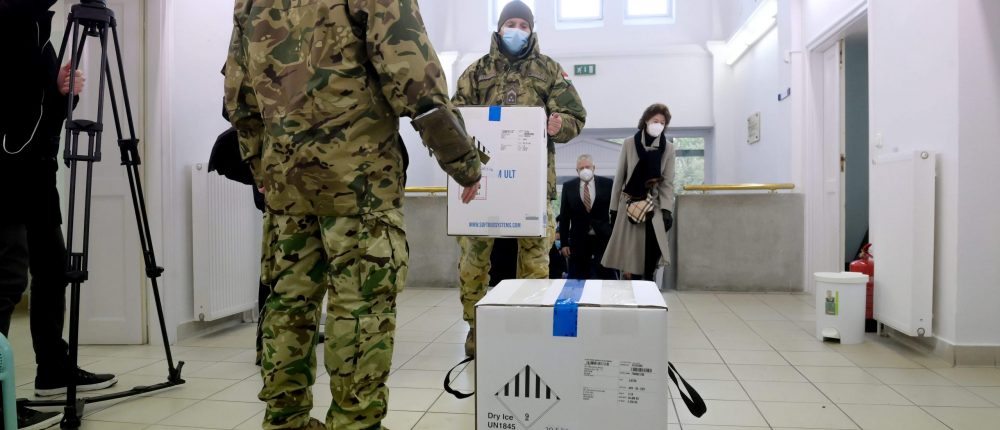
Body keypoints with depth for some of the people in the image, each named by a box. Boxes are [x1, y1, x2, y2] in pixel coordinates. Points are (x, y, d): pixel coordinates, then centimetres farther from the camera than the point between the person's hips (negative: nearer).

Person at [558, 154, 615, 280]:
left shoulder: (607, 184, 0)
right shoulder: (568, 187, 2)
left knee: (606, 277, 2)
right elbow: (564, 217, 4)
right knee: (578, 279, 5)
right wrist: (564, 243, 0)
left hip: (603, 238, -1)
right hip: (578, 241, 1)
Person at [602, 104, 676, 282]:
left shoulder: (668, 148, 3)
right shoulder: (629, 144, 0)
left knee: (653, 251, -13)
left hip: (654, 206, 1)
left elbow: (668, 182, 3)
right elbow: (619, 177, 3)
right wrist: (614, 208, 2)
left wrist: (667, 209, -8)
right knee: (629, 256, -1)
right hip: (630, 205, 0)